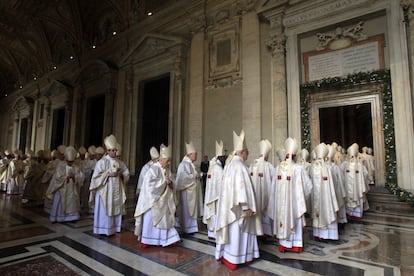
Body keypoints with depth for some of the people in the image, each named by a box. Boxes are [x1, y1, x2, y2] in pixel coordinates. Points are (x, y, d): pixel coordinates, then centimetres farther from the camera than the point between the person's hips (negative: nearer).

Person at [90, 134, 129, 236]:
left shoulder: (118, 162, 8)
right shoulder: (102, 162, -8)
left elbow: (126, 174, 11)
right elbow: (96, 176, -12)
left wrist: (121, 173, -9)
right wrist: (108, 174, -19)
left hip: (116, 191, 5)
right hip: (105, 191, -5)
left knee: (115, 209, 10)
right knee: (105, 211, 0)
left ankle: (113, 228, 22)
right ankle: (103, 229, 13)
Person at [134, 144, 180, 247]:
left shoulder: (163, 170, 10)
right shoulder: (153, 169, -16)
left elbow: (167, 184, 18)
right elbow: (150, 182, -28)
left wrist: (170, 183, -5)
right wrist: (163, 181, -22)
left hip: (162, 201, 9)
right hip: (153, 201, -8)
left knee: (163, 220, 11)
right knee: (150, 220, 3)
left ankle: (167, 239, 18)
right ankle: (145, 241, 18)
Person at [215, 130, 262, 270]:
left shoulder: (230, 164, 9)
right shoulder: (239, 165, -18)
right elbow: (242, 187, -23)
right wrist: (247, 206, -19)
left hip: (228, 204, 9)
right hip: (237, 206, -9)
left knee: (231, 230, 17)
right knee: (236, 231, 2)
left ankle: (225, 254, 27)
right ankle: (233, 258, 13)